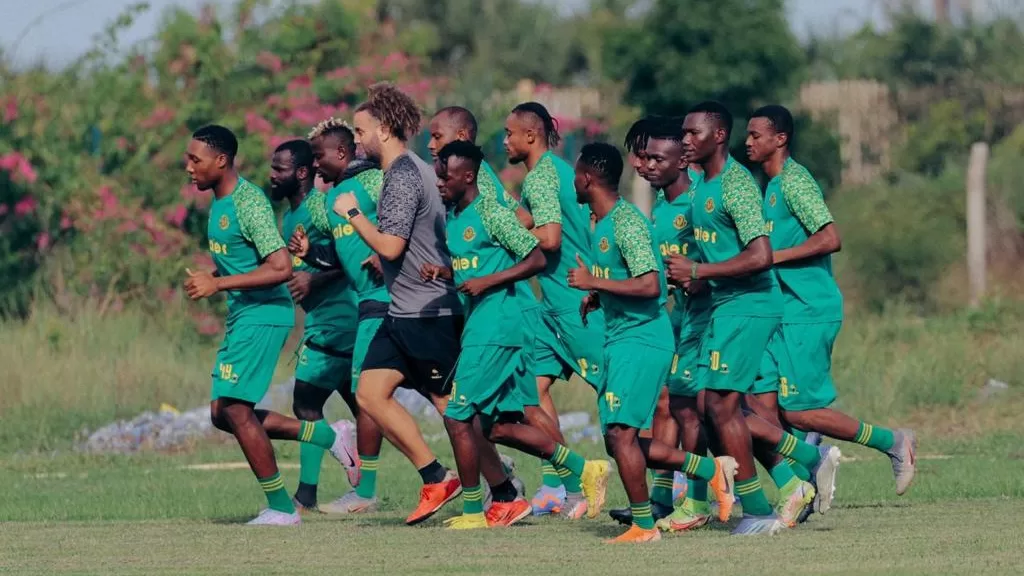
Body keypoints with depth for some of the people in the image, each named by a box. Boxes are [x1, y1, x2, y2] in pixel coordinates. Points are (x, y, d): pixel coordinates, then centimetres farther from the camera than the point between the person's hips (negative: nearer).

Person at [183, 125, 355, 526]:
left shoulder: (249, 203, -18)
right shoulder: (220, 203, 12)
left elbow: (281, 269, -24)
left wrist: (219, 284, -23)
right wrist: (208, 279, 7)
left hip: (263, 315, -10)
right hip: (241, 316, 10)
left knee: (235, 409, -11)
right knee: (222, 413, 8)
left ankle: (281, 508, -3)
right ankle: (325, 436, 16)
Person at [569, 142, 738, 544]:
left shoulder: (626, 222, -16)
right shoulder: (603, 223, 15)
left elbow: (650, 285, -24)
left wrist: (594, 282, -20)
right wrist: (595, 297, 11)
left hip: (641, 340, -10)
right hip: (619, 340, 10)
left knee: (621, 434, -14)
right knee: (619, 439, 9)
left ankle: (643, 526, -7)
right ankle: (713, 470, 17)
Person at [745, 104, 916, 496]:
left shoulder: (794, 181, -13)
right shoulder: (773, 185, 17)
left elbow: (830, 239, -22)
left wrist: (772, 256, -21)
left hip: (808, 312, -10)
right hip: (790, 312, 10)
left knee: (798, 411, -10)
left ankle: (892, 442, 0)